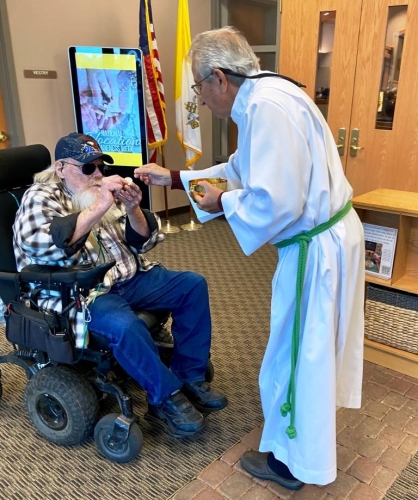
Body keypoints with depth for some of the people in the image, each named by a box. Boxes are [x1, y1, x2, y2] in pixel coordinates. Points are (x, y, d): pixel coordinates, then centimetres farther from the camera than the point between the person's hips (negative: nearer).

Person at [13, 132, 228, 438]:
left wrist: (132, 209, -13)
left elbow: (143, 241, 8)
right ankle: (167, 397, -10)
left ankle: (190, 377, 1)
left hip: (128, 279, 7)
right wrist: (99, 207, -27)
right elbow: (42, 244, -26)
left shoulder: (104, 193, 12)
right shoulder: (40, 197, -4)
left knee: (193, 285, -3)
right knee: (124, 325, -35)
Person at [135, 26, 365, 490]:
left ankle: (291, 461, 30)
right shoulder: (264, 98, 9)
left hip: (317, 247, -10)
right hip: (323, 238, 10)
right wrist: (175, 177, 19)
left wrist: (223, 202, -12)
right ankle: (303, 426, 51)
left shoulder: (266, 105, -24)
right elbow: (241, 170, 20)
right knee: (310, 344, 26)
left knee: (297, 352, 7)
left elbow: (274, 202, -32)